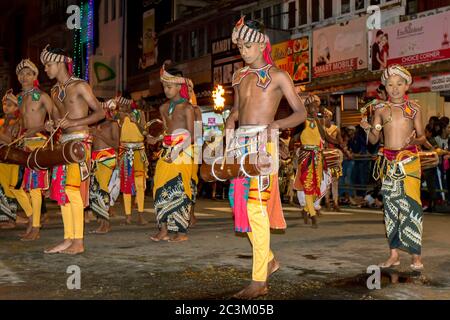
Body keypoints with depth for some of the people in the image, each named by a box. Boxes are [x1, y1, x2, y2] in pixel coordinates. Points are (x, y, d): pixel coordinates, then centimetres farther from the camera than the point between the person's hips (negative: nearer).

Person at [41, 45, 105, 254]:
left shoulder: (80, 86, -5)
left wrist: (73, 122, -17)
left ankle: (78, 242, -7)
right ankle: (68, 239, 11)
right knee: (61, 190, 6)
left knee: (72, 190, -12)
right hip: (64, 142, 8)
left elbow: (100, 113, -8)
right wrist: (52, 125, 3)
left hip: (79, 140, -8)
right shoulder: (55, 91, 17)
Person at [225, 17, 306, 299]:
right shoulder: (240, 76, 17)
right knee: (243, 205, 8)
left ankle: (259, 282, -9)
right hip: (241, 143, 7)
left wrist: (277, 124, -18)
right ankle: (269, 259, 27)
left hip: (263, 142, -7)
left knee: (257, 207, -12)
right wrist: (231, 121, 5)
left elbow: (301, 112, -1)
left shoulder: (278, 76, 1)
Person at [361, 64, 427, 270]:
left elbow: (422, 137, 5)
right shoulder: (381, 109, 7)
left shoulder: (414, 108, 3)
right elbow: (374, 140, 7)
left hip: (409, 160, -2)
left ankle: (416, 256, -1)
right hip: (388, 161, 2)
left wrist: (414, 140, -17)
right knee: (391, 206, 6)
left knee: (410, 205, -8)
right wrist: (368, 129, -14)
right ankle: (394, 255, 13)